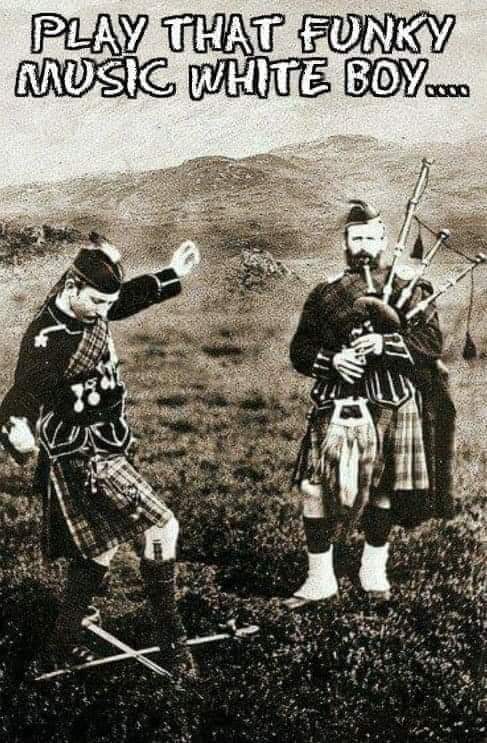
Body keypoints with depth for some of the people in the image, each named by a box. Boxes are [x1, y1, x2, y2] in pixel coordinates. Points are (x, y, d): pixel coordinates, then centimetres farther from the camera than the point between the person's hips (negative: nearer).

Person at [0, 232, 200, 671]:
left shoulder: (90, 310, -1)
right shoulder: (46, 342, -26)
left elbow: (129, 298, 20)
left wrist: (173, 275, 24)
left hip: (101, 450, 9)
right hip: (80, 458, -9)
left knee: (95, 550, 18)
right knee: (160, 527, -10)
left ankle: (66, 640, 32)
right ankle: (170, 636, 3)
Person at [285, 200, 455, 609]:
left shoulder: (409, 292, 5)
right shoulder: (324, 296, 9)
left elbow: (432, 341, -6)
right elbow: (300, 351, 6)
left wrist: (385, 343, -21)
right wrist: (331, 359, -14)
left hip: (394, 405, 0)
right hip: (339, 404, 1)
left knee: (384, 487, 11)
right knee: (315, 486, -8)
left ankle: (374, 569, 31)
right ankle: (320, 577, 6)